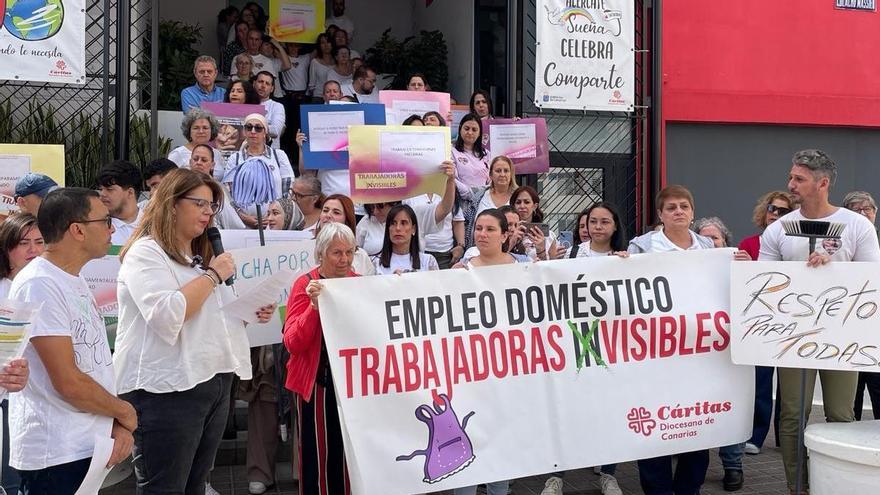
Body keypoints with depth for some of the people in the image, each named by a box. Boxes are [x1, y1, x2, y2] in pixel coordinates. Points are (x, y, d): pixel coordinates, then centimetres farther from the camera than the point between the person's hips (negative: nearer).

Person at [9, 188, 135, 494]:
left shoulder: (76, 281, 13)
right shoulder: (39, 285, -17)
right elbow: (68, 383, -20)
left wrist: (117, 424, -1)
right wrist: (125, 413, -6)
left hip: (90, 446, 8)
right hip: (55, 456, -8)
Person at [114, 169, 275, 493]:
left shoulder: (202, 254, 19)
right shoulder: (146, 252, -9)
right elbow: (167, 317, -24)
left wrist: (251, 313, 9)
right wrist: (213, 275, -14)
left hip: (215, 381, 9)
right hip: (168, 388, -9)